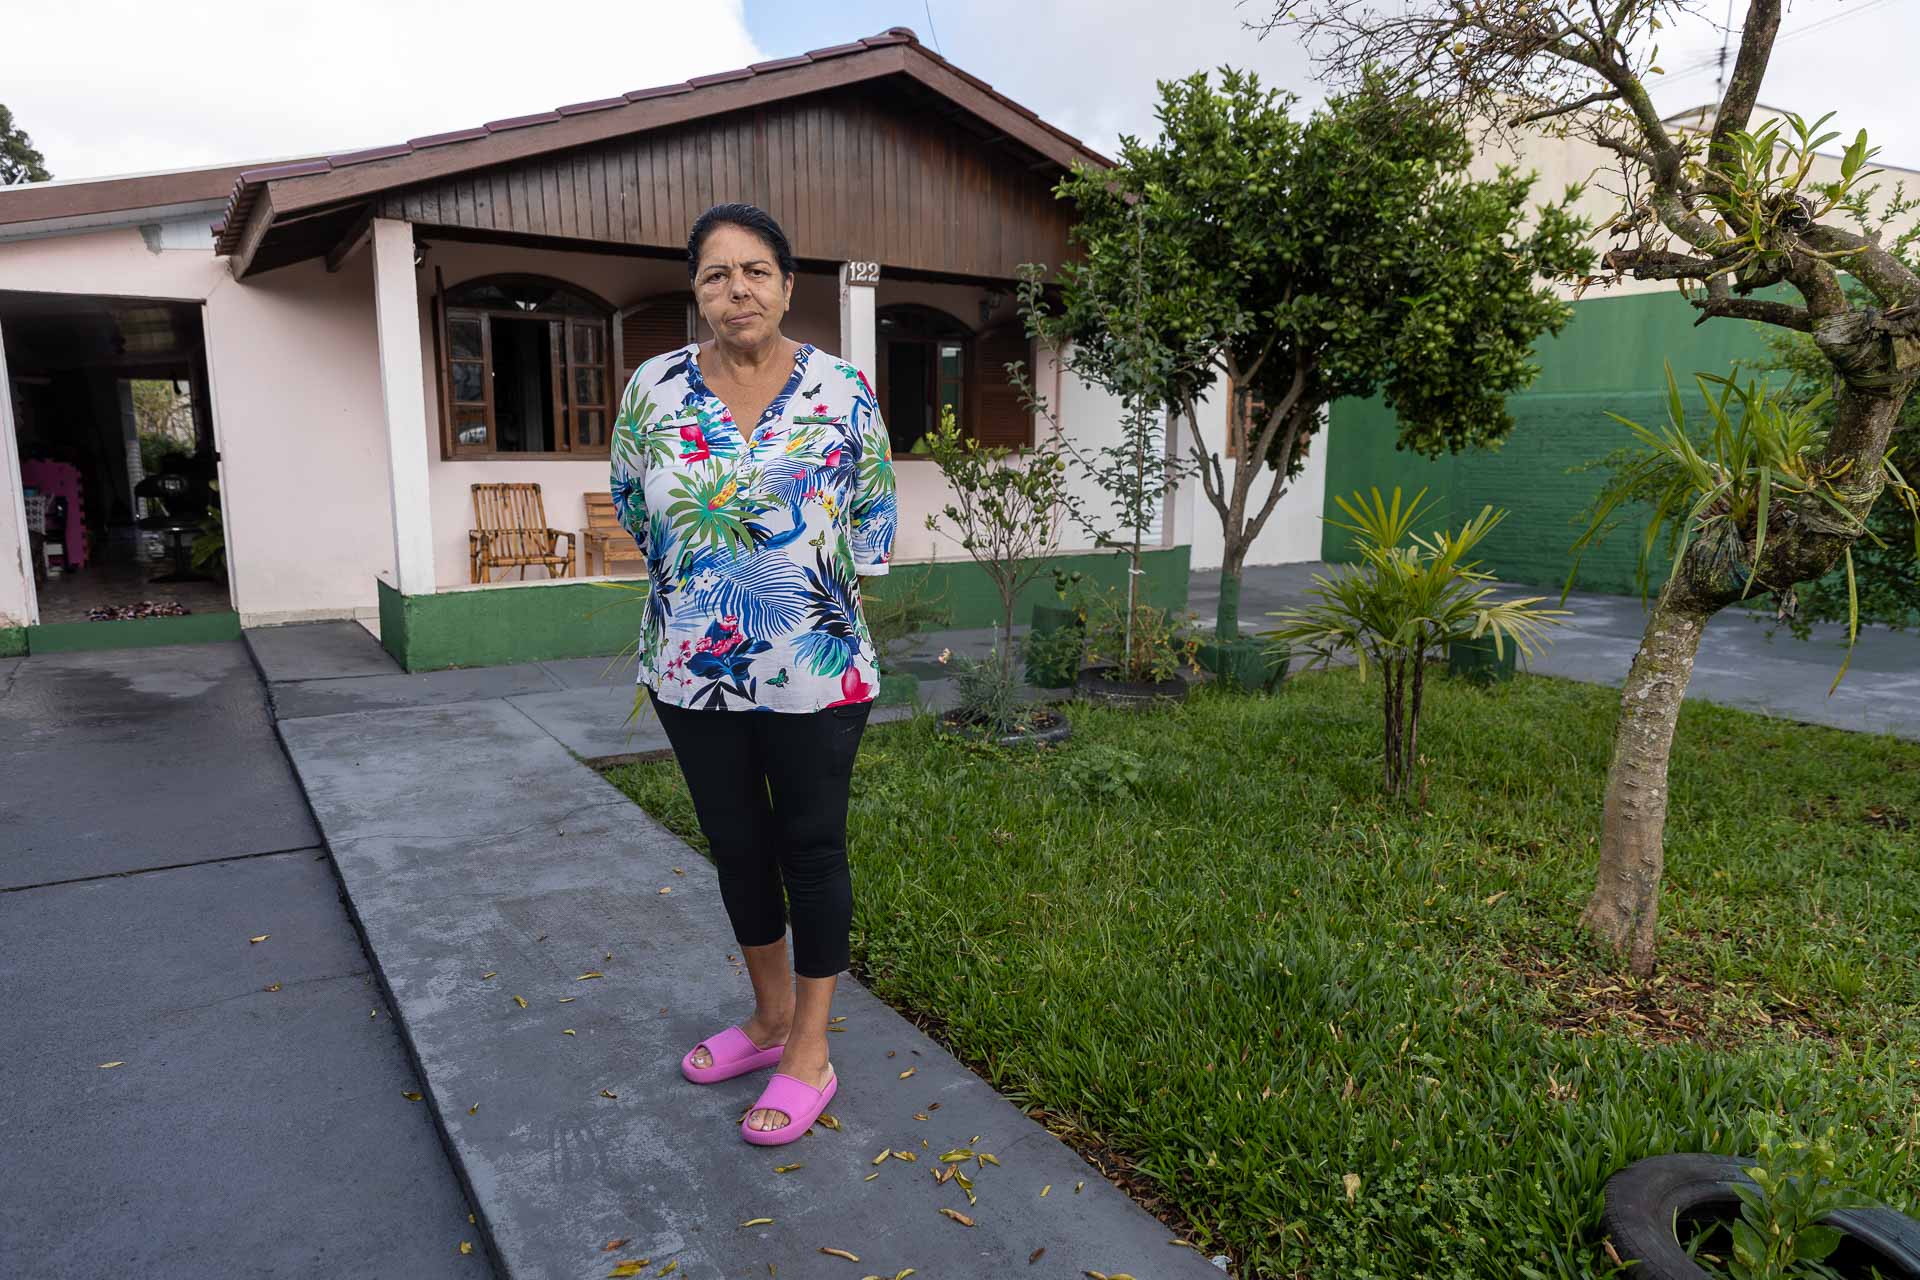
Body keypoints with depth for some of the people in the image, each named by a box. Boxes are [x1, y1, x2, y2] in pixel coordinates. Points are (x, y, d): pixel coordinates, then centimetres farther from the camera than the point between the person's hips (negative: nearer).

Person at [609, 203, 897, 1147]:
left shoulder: (842, 391, -6)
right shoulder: (654, 388, -1)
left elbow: (873, 522, 4)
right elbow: (633, 510, 11)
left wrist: (811, 589, 2)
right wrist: (702, 584, 9)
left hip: (816, 671, -3)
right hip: (693, 672, 3)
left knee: (812, 850, 7)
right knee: (736, 845, 16)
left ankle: (809, 1054, 23)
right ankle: (771, 1016, 38)